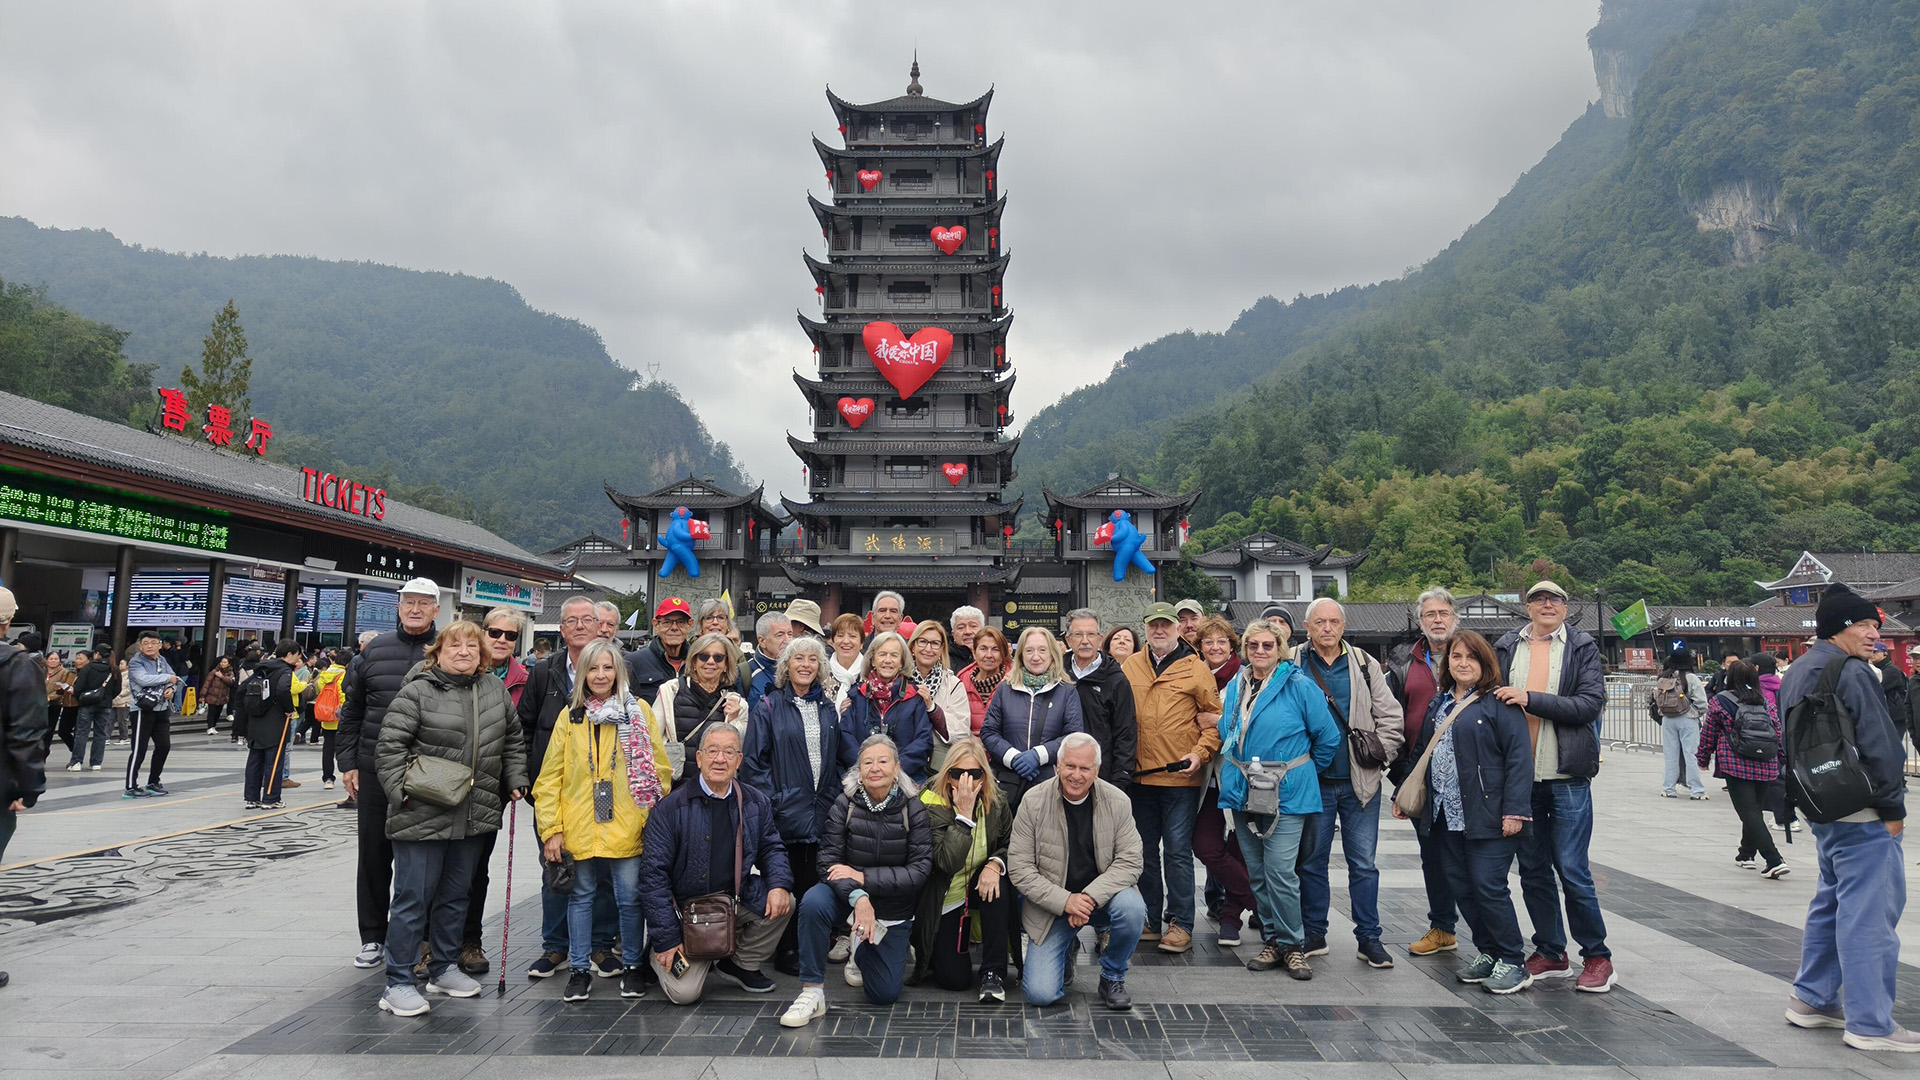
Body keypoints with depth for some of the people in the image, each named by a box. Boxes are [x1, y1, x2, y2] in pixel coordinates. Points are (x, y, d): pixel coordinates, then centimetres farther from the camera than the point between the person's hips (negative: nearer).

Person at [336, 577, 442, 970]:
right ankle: (372, 937, 24)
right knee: (373, 855, 11)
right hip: (375, 771, 3)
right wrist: (348, 762, 6)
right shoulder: (374, 650, 7)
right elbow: (351, 711, 12)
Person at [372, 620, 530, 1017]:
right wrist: (402, 791, -15)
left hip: (473, 816, 6)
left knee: (456, 894, 17)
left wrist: (516, 781, 12)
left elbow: (513, 741, 20)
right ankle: (398, 983, 9)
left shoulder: (495, 691, 10)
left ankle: (443, 968, 31)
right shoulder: (417, 691, -7)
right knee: (413, 896, -1)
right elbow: (389, 745, -9)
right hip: (423, 816, -6)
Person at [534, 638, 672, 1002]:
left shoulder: (639, 711, 2)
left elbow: (659, 769, 2)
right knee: (581, 896, 12)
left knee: (630, 898, 6)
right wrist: (551, 828, -2)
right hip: (580, 828, 2)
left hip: (627, 827, -1)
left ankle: (631, 966, 23)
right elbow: (550, 776, 5)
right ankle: (580, 969, 25)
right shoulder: (571, 716, 6)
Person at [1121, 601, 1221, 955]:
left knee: (1177, 851, 0)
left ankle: (1181, 924, 11)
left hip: (1181, 777, -4)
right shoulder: (1131, 666, 8)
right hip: (1139, 775, 4)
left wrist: (1200, 753, -13)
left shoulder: (1194, 669, -2)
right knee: (1144, 851, 13)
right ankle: (1149, 919, 25)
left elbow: (1214, 717, 0)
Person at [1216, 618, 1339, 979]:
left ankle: (1292, 945, 7)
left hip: (1286, 794, -5)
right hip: (1243, 792, 6)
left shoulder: (1299, 686, -8)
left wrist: (1302, 771, 7)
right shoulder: (1235, 686, 9)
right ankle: (1272, 941, 23)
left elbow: (1328, 738, -2)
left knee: (1280, 872, -10)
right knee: (1257, 874, 10)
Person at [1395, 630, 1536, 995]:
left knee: (1488, 887, -6)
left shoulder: (1499, 703, -6)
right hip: (1446, 816, 7)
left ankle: (1513, 964, 8)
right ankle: (1487, 953, 24)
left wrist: (1514, 810, -18)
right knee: (1462, 888, 9)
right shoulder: (1437, 706, 16)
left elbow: (1519, 757, -12)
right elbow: (1423, 756, 22)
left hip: (1488, 816, -7)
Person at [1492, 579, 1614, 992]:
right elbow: (1493, 700, 12)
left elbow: (1591, 703, -10)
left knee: (1572, 870, -2)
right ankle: (1551, 954, 24)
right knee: (1533, 870, 10)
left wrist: (1531, 699, -18)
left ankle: (1597, 957, 15)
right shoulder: (1507, 647, 9)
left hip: (1567, 777, -3)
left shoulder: (1582, 648, 1)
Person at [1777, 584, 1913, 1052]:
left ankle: (1812, 999, 25)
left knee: (1832, 901, 18)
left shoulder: (1797, 673, 15)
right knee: (1868, 913, -5)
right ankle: (1871, 1025, 0)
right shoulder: (1850, 673, -15)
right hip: (1860, 812, -10)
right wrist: (1893, 808, -8)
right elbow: (1879, 746, -17)